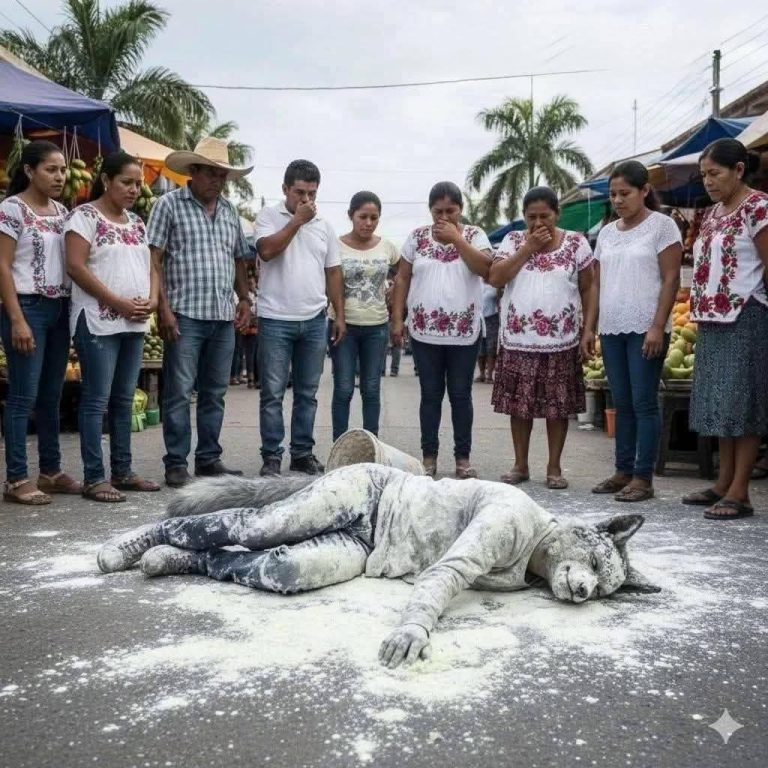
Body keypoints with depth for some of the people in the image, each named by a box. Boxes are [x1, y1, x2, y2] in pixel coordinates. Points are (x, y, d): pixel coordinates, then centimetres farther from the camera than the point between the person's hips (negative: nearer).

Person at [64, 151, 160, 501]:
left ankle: (123, 470, 18)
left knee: (124, 399, 11)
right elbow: (76, 267, -14)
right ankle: (94, 478, -2)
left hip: (135, 323, 7)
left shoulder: (136, 221, 16)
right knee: (97, 400, -5)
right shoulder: (84, 216, -5)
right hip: (98, 322, -7)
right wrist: (119, 302, -17)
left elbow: (150, 264, 18)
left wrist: (152, 299, -3)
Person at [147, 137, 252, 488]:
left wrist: (244, 299, 11)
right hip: (185, 315, -5)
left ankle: (209, 458, 19)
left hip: (224, 317, 6)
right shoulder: (169, 205, 0)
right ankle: (176, 463, 5)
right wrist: (164, 308, -12)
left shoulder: (229, 211, 16)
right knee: (179, 392, -3)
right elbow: (155, 259, -5)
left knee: (214, 393, 10)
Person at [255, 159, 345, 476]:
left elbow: (333, 273, 13)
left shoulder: (324, 225, 11)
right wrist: (298, 220, -12)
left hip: (314, 321, 4)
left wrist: (340, 315, 8)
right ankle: (271, 456, 8)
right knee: (273, 394, 1)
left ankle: (303, 454, 19)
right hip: (275, 320, -4)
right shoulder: (268, 216, 0)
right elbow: (267, 251, -18)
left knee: (307, 393, 10)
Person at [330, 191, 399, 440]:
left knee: (371, 390, 8)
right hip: (344, 325, -2)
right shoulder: (336, 246, -7)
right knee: (344, 390, 0)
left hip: (377, 326, 2)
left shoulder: (387, 247, 1)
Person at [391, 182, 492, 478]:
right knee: (430, 395, 7)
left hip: (464, 332, -1)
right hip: (425, 331, 1)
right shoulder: (417, 237, 5)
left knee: (461, 395, 6)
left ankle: (463, 457, 14)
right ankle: (429, 456, 16)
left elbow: (485, 269, -14)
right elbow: (402, 279, 6)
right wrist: (397, 319, 0)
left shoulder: (474, 235, 2)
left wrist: (456, 238, -17)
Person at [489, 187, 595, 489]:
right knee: (519, 404, 8)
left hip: (561, 341, -1)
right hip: (518, 340, 1)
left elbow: (588, 288, 4)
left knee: (558, 406, 5)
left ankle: (554, 467, 16)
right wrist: (528, 248, -12)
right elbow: (495, 278, -8)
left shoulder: (576, 243, 2)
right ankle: (520, 465, 20)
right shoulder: (513, 241, 5)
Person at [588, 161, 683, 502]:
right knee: (622, 404, 9)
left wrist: (658, 326, -15)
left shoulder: (661, 225, -1)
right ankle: (623, 471, 15)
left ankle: (643, 477, 0)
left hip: (646, 330, -6)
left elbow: (671, 280, -7)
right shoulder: (606, 232, 15)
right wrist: (589, 328, 11)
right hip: (611, 330, 6)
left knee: (644, 403, -5)